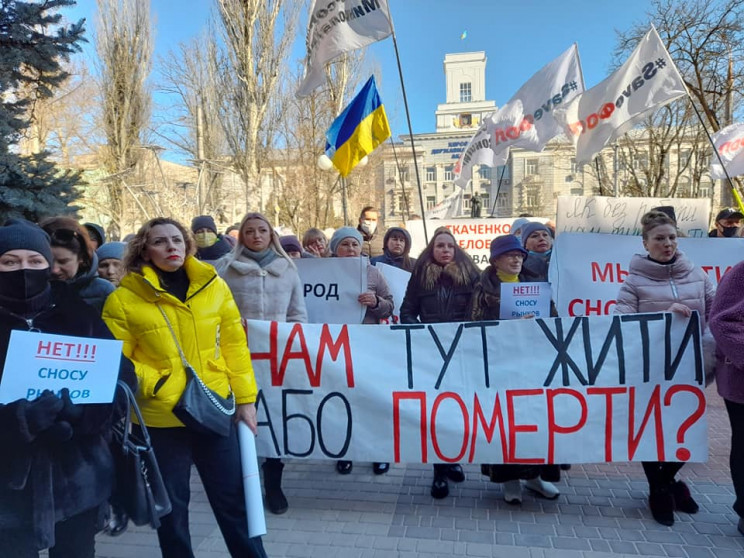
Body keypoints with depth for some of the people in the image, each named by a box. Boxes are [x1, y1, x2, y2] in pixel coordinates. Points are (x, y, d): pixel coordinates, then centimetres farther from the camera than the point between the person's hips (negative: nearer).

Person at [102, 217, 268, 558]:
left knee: (234, 499, 14)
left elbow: (234, 346, 2)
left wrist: (245, 398, 1)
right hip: (160, 418, -1)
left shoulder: (214, 286, -1)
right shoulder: (124, 299, -8)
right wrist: (156, 384, -19)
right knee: (171, 507, 16)